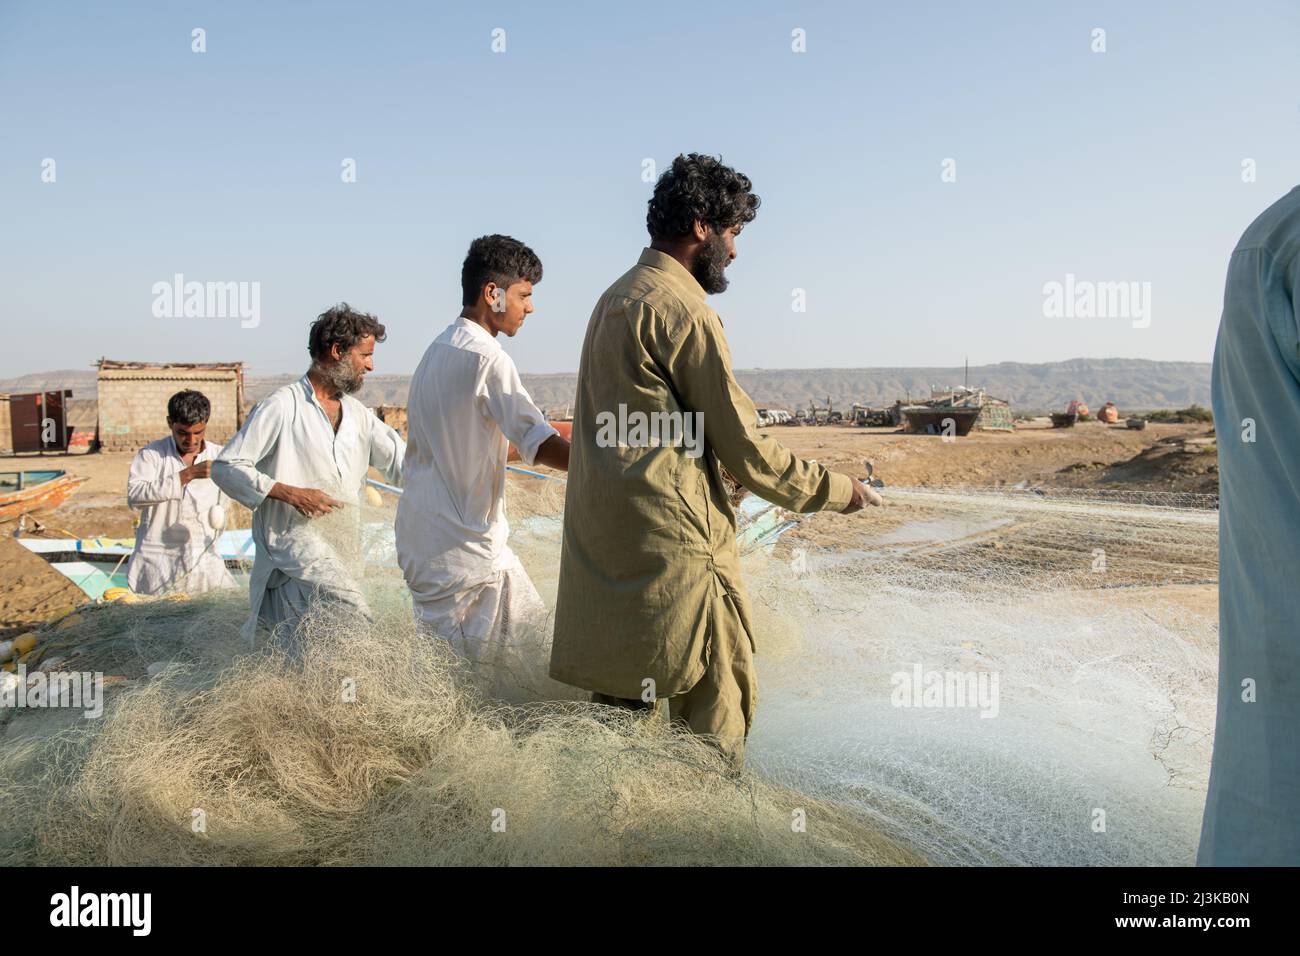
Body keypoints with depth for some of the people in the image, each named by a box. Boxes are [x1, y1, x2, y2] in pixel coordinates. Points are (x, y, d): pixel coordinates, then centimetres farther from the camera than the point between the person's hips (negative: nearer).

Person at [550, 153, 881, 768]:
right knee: (715, 713, 1)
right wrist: (836, 490, 2)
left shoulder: (616, 297, 16)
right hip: (670, 545, -9)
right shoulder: (682, 308, -13)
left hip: (603, 538, 10)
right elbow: (744, 447, -11)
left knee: (624, 703, 15)